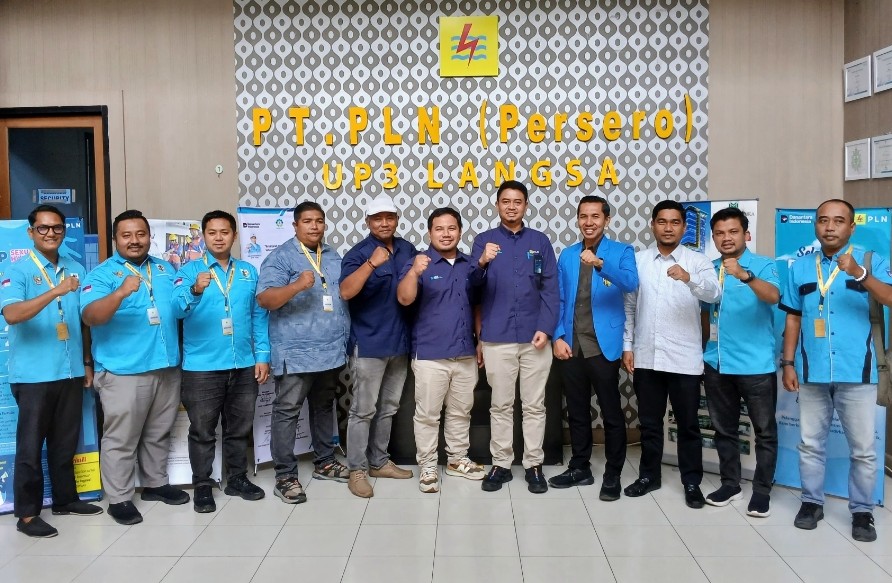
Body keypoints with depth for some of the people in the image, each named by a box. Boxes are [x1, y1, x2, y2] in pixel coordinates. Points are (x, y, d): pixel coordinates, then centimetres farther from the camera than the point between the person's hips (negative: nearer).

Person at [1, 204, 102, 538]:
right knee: (30, 445, 3)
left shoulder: (76, 270, 9)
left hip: (71, 372, 5)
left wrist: (87, 362, 14)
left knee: (66, 442, 15)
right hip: (34, 375, -5)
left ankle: (65, 499, 28)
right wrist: (55, 292, -34)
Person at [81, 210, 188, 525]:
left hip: (167, 368, 6)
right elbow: (90, 316, -22)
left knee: (159, 433, 18)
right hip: (123, 372, -6)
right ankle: (119, 499, 12)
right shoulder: (102, 274, -6)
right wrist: (121, 292, -36)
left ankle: (155, 483, 33)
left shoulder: (164, 268, 13)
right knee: (121, 439, 1)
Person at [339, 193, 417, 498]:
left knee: (388, 408, 16)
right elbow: (346, 292, -26)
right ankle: (357, 470, 10)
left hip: (400, 342, 6)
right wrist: (372, 263, -37)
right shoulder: (358, 254, -11)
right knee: (363, 410, 0)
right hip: (369, 344, -6)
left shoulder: (407, 249, 6)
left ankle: (379, 461, 29)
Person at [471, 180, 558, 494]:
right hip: (497, 338, -1)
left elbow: (550, 289, 3)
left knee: (534, 405, 8)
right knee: (501, 405, 8)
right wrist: (482, 263, -28)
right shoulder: (484, 240, 4)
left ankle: (534, 465, 18)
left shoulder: (540, 241, 7)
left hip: (534, 337, 1)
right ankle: (500, 465, 18)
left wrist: (545, 328, -8)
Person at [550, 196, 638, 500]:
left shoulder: (622, 252, -2)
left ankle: (613, 475, 15)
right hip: (571, 346, 4)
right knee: (576, 412, 14)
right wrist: (558, 337, -2)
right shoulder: (567, 255, 10)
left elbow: (631, 283, -21)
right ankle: (580, 468, 27)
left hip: (604, 346, -4)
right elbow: (559, 300, 9)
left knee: (611, 413, 4)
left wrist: (600, 264, -37)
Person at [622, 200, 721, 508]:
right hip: (646, 357, 2)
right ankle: (649, 475, 27)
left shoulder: (697, 261, -2)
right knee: (649, 421, 13)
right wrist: (627, 346, 4)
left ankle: (692, 482, 21)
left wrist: (689, 278, -38)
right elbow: (629, 307, 9)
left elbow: (714, 294, -20)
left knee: (688, 423, 8)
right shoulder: (638, 260, 6)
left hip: (684, 358, -2)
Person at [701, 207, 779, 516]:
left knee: (764, 431, 6)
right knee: (724, 428, 14)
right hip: (716, 364, 5)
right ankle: (730, 483, 27)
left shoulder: (764, 265, -6)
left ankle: (762, 490, 17)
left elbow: (773, 296, -26)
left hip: (756, 365, -4)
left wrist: (744, 276, -42)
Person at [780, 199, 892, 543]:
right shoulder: (800, 267, 7)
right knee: (810, 444, 11)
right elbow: (793, 319, 9)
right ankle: (812, 502, 24)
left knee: (863, 448, 5)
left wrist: (859, 273, -33)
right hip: (811, 372, 2)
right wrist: (788, 363, 4)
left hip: (856, 372, -2)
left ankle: (862, 511, 19)